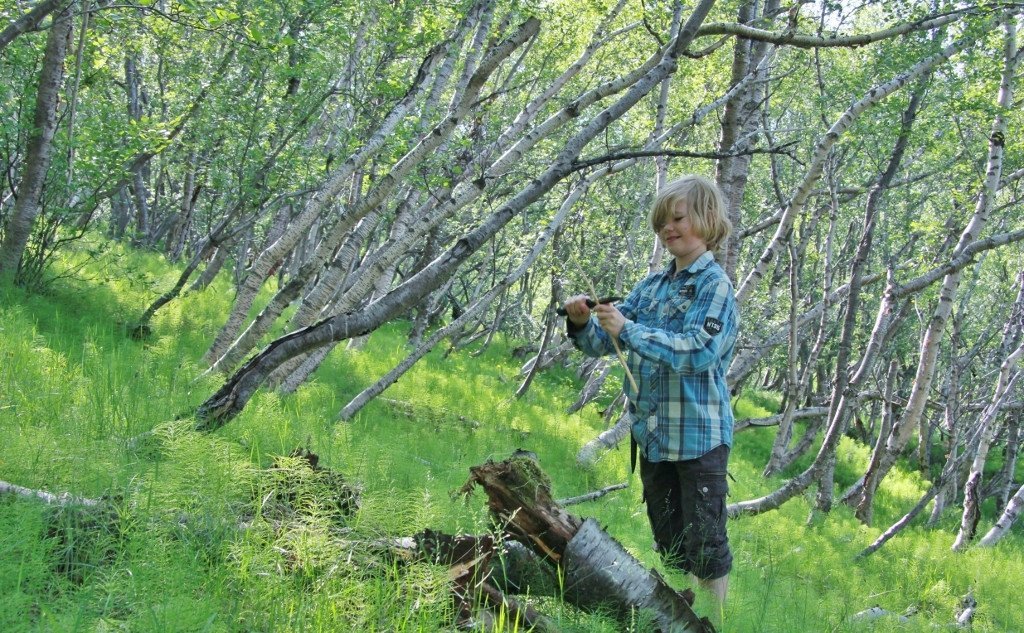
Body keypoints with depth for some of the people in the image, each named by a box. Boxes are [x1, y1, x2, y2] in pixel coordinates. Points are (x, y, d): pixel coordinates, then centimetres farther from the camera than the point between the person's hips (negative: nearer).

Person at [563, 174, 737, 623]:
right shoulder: (653, 285, 10)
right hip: (652, 433, 7)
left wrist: (627, 329, -26)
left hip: (699, 435, -7)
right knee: (669, 546, 16)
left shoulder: (714, 285, -10)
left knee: (705, 544, -1)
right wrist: (583, 322, -11)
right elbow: (602, 343, 11)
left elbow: (696, 351, -23)